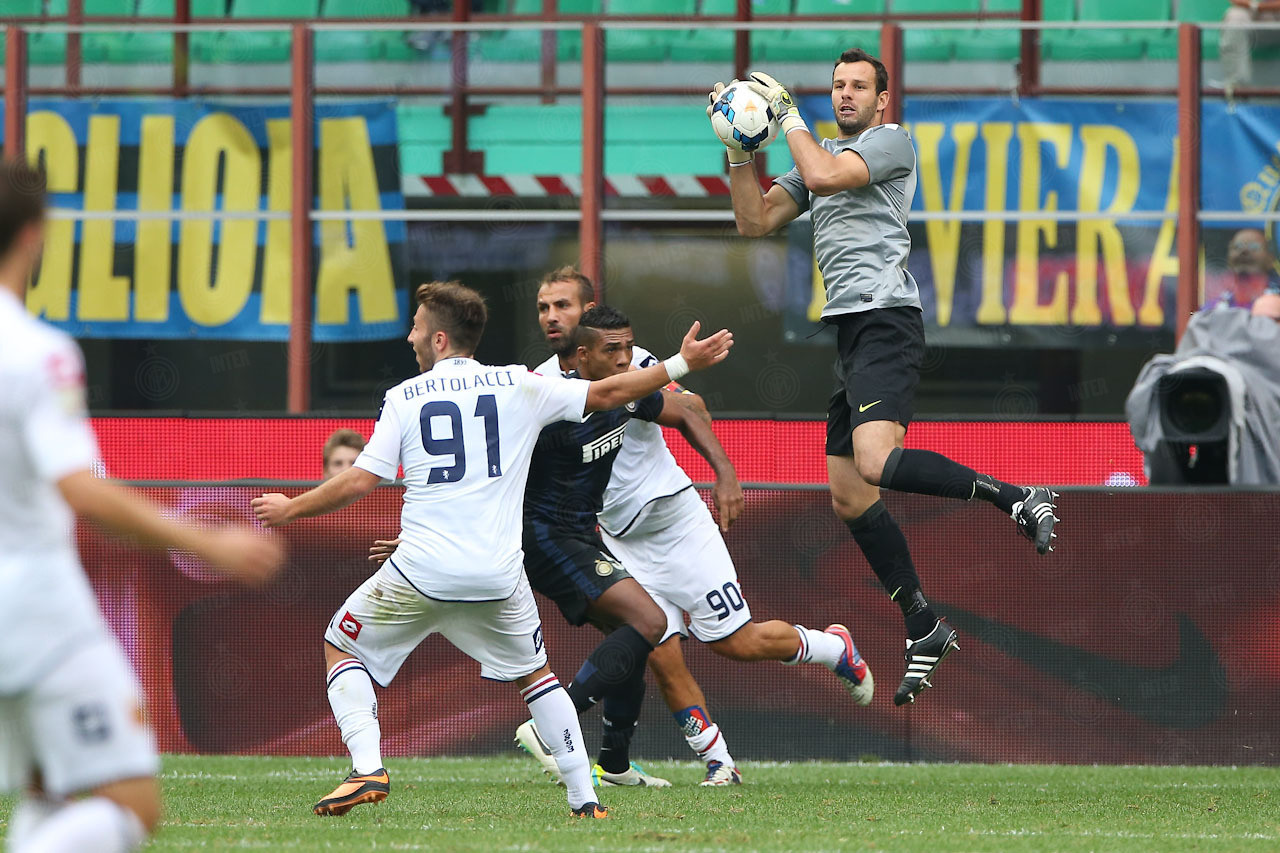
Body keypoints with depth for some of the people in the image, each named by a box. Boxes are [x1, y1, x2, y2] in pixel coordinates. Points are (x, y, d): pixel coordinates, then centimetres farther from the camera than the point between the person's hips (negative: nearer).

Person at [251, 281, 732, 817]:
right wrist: (681, 365, 21)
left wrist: (290, 510, 12)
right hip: (498, 574, 2)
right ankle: (585, 798, 14)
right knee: (534, 673, 23)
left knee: (342, 648, 16)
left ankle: (367, 768, -5)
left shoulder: (405, 397, 2)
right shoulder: (518, 386, 6)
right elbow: (607, 394, 11)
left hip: (421, 570, -2)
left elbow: (359, 481, -2)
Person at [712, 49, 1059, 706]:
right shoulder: (819, 154, 24)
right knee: (848, 497, 6)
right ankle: (924, 630, 13)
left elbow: (824, 176, -16)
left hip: (884, 318, -9)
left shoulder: (891, 141, 0)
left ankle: (1018, 498, -19)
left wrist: (787, 114, -4)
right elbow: (755, 221, 19)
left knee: (877, 463, -30)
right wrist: (740, 150, 8)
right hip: (844, 330, 9)